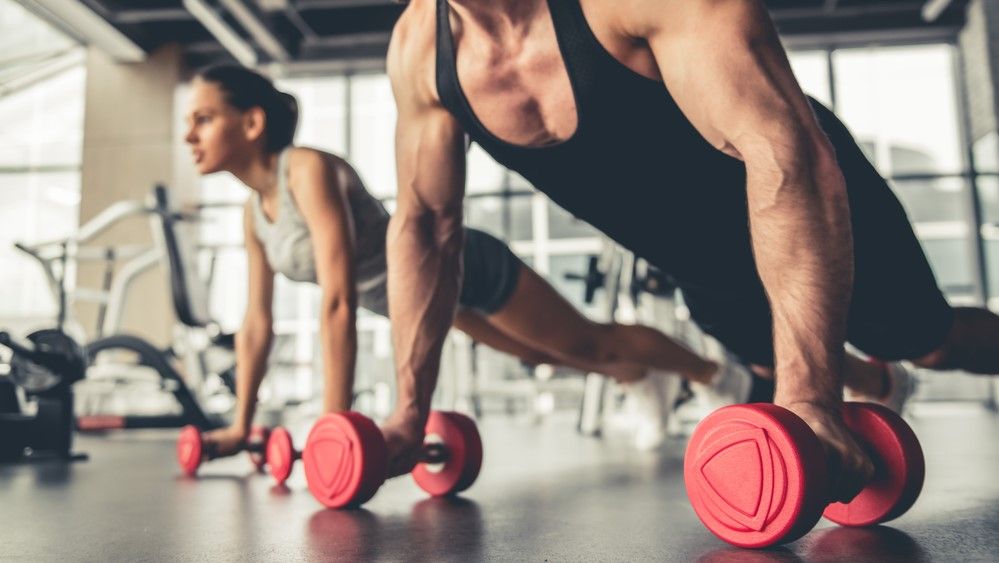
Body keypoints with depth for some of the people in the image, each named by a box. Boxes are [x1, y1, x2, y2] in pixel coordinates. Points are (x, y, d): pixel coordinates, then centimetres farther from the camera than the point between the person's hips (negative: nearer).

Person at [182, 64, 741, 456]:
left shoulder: (309, 169, -30)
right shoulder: (254, 210, -4)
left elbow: (338, 302, -36)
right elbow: (257, 322, 3)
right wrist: (241, 425, 5)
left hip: (468, 265, -8)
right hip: (436, 292, 8)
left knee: (591, 343, 8)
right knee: (542, 355, 27)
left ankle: (723, 377, 31)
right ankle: (639, 380, 53)